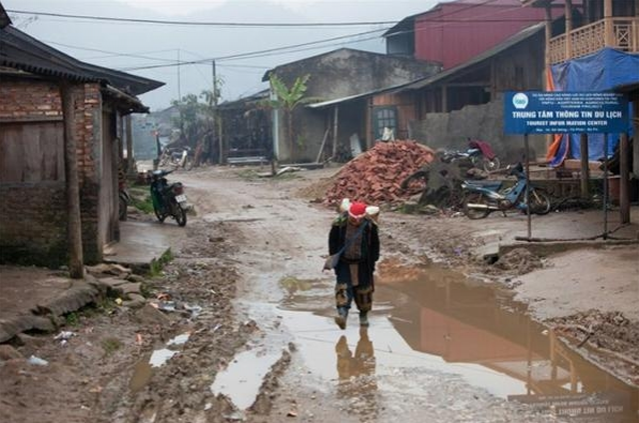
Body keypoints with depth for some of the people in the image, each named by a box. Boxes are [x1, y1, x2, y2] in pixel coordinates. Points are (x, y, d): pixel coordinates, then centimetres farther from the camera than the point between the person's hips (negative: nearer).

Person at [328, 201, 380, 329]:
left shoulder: (370, 225, -12)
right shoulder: (339, 224, -13)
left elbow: (375, 245, 1)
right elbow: (332, 242, 1)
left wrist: (372, 262, 1)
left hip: (363, 263, 1)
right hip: (344, 262, -1)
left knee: (364, 289, 9)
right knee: (343, 286, -14)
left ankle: (364, 314, 26)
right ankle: (342, 313, -23)